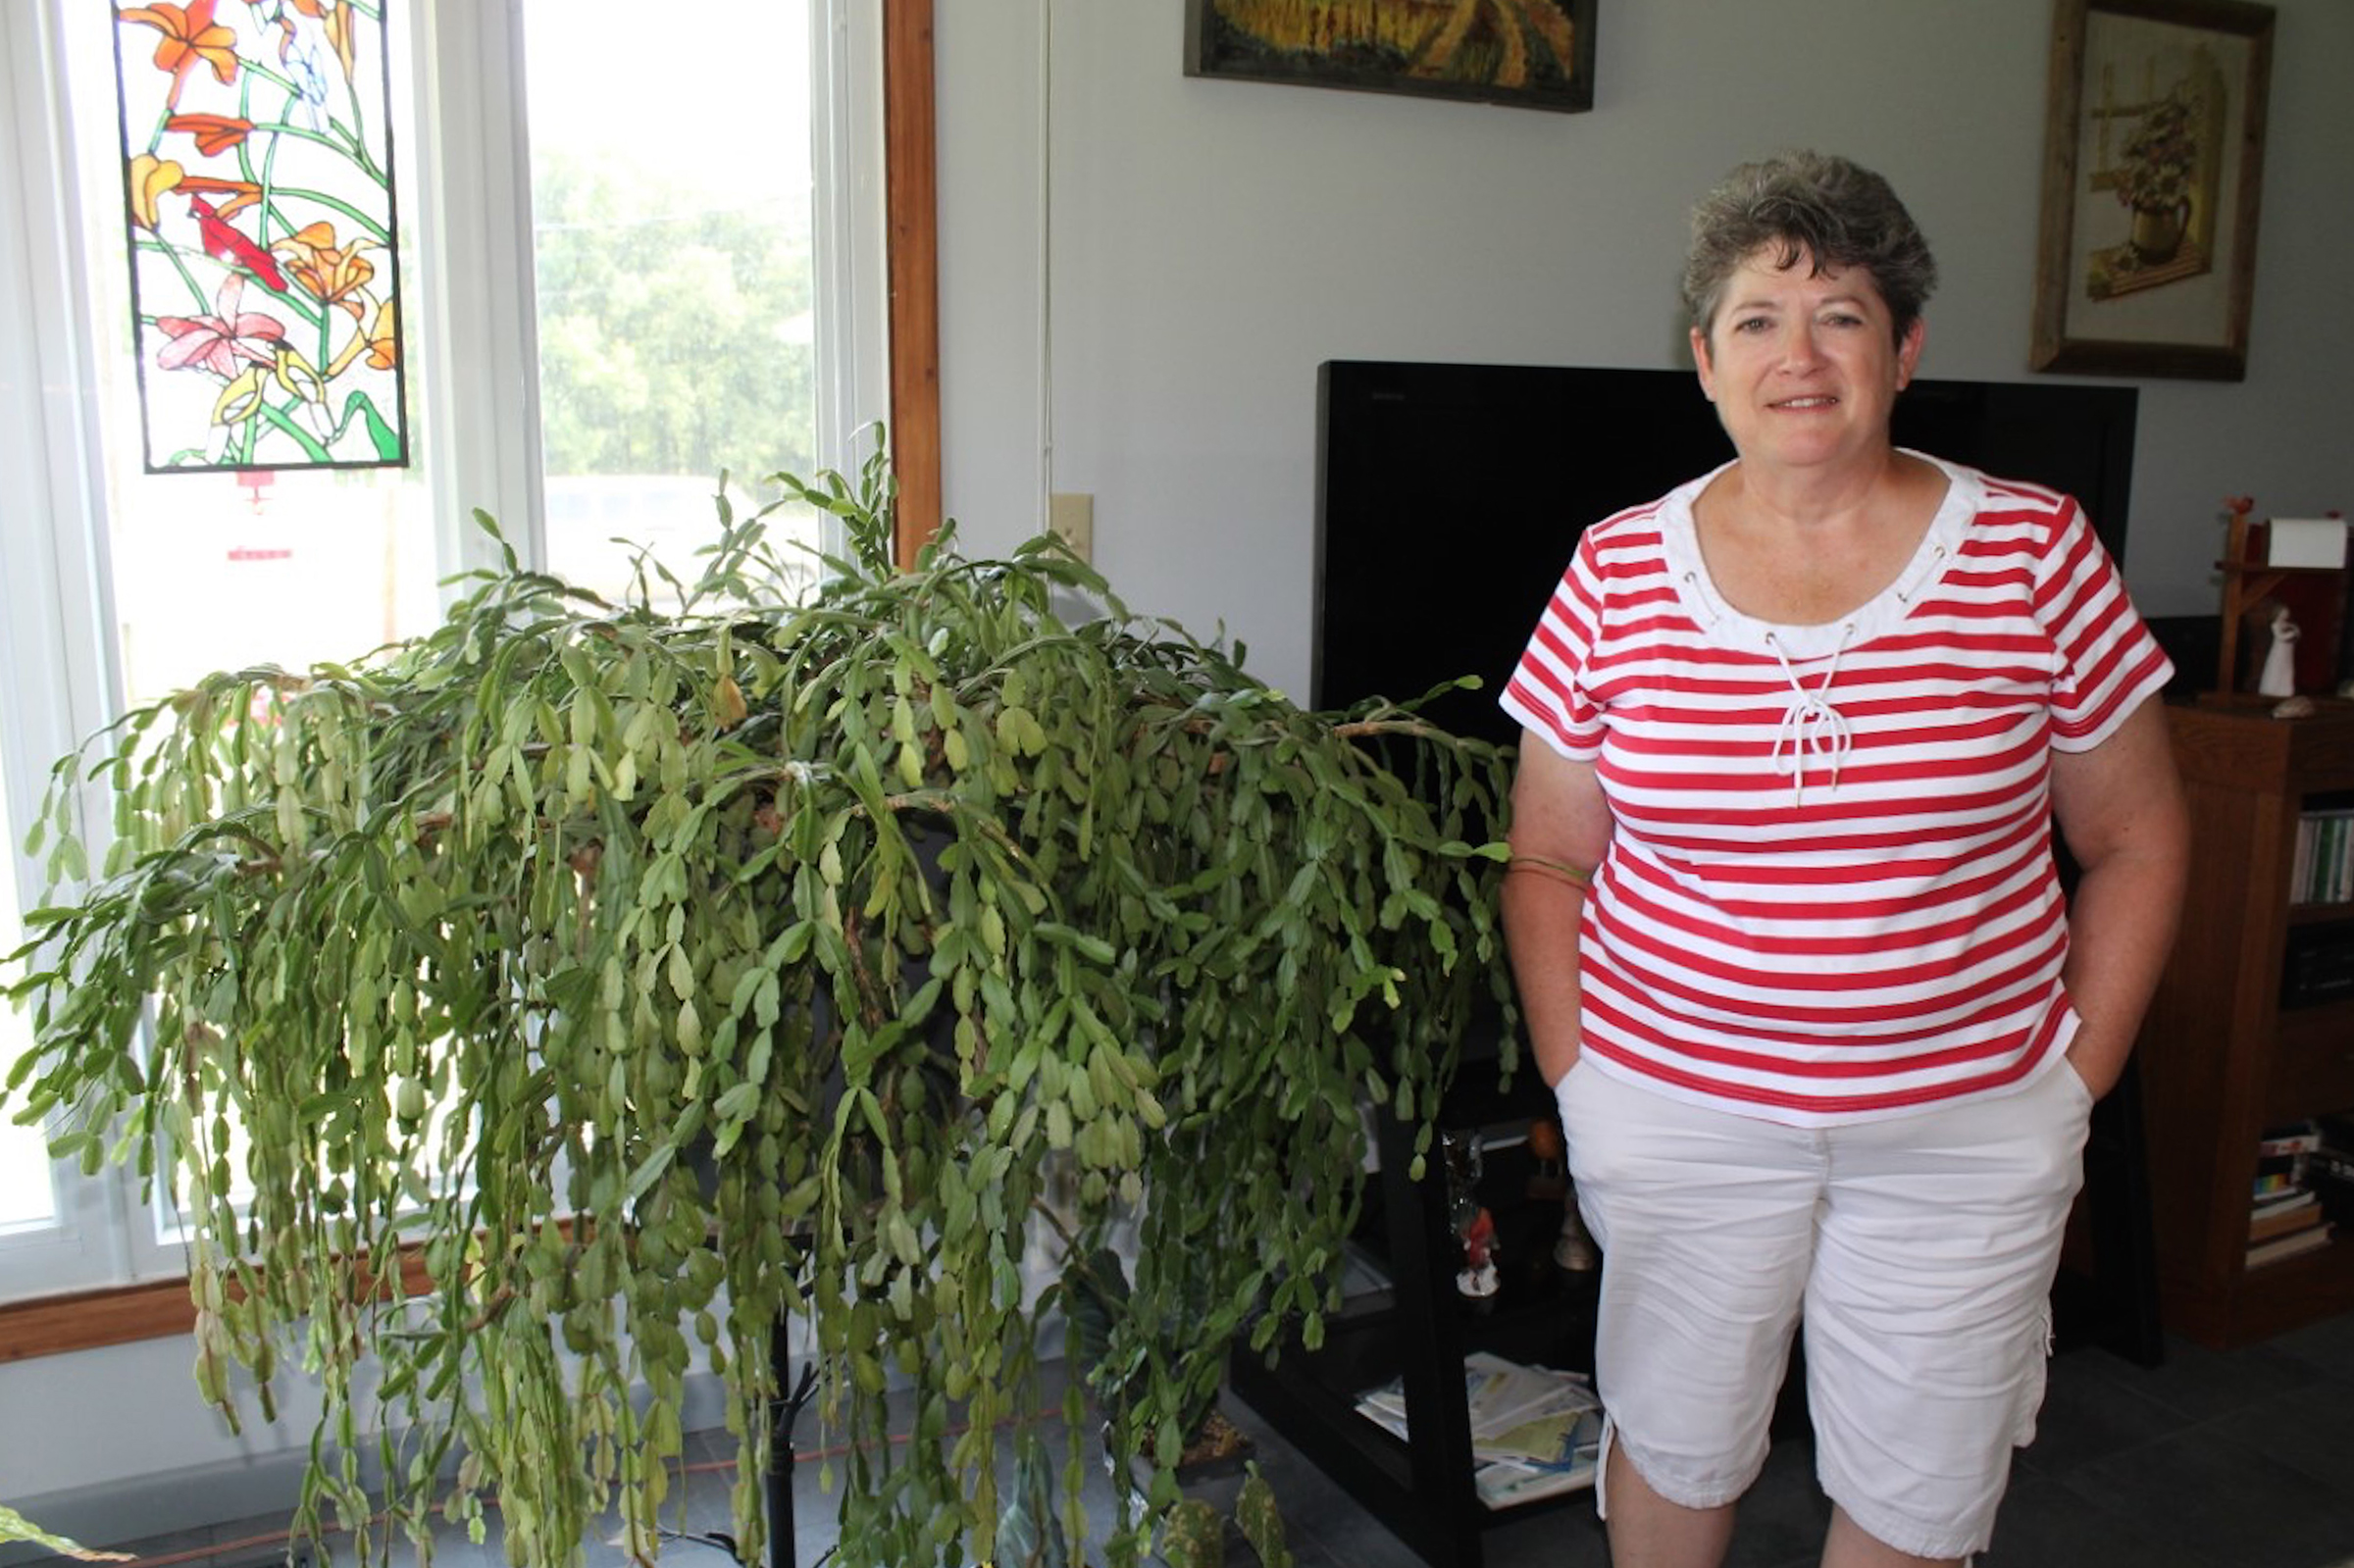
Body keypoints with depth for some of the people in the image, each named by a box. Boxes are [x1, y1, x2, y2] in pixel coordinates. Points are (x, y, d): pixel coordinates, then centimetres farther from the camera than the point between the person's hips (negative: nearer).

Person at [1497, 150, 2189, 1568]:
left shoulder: (2034, 551, -5)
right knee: (1675, 1450, 17)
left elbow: (2137, 843, 3)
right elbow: (1549, 861, 3)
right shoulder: (1618, 575, -4)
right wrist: (1577, 1083, -1)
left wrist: (2074, 1083, 0)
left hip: (1965, 1126, 0)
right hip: (1676, 1114, 0)